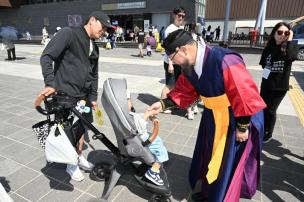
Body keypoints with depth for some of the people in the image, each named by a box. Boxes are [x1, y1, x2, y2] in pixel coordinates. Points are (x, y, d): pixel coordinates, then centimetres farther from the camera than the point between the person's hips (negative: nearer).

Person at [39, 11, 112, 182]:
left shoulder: (94, 48, 13)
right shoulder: (68, 34, -10)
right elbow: (47, 57, -16)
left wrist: (93, 97, 13)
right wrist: (50, 83, -23)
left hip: (84, 95, 8)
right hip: (65, 95, -7)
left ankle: (80, 156, 38)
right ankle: (71, 164, 25)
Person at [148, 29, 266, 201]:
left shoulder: (224, 61, -33)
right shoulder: (189, 65, -8)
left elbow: (245, 96, -28)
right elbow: (184, 90, 4)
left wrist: (242, 127, -19)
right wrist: (164, 104, -7)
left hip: (236, 119, -7)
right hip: (213, 117, 8)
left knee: (229, 163, 10)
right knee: (210, 156, 22)